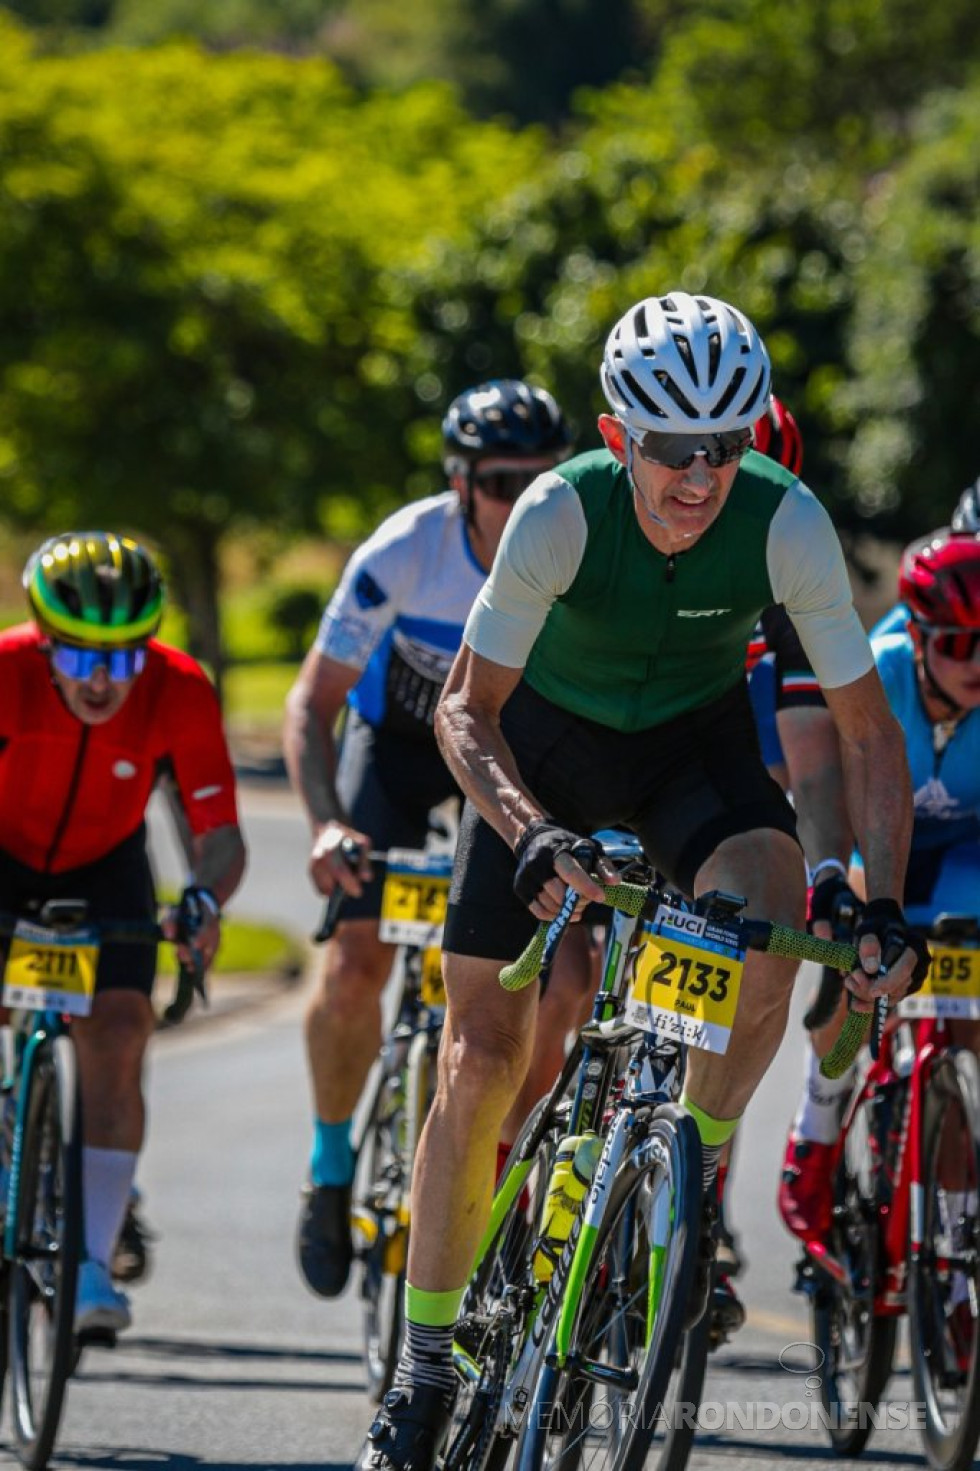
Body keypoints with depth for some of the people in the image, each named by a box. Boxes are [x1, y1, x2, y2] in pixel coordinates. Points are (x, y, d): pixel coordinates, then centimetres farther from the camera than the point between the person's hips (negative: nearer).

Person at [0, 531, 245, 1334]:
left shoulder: (179, 692, -29)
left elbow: (222, 833, -27)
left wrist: (206, 896, -49)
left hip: (103, 864, 1)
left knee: (117, 1032, -16)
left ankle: (95, 1262, -14)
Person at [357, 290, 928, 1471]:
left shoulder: (788, 524, -28)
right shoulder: (561, 513, -30)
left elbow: (867, 728, -18)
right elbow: (467, 709, -24)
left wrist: (883, 904, -28)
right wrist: (532, 839, -41)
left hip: (695, 741, 0)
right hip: (551, 735, 0)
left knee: (768, 925, -33)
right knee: (481, 1055, -4)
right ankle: (423, 1366, 11)